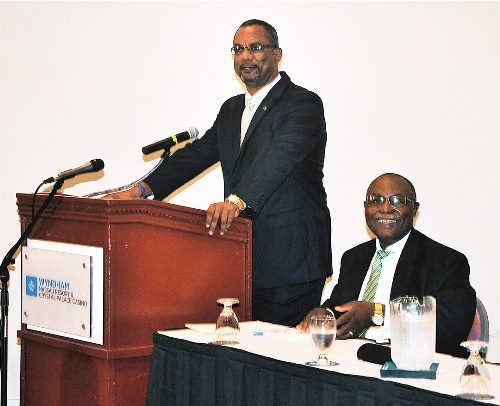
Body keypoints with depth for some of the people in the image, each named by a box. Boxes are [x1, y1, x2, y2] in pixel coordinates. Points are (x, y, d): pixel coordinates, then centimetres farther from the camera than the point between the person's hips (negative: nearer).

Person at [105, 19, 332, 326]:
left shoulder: (303, 104, -8)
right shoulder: (232, 110, 20)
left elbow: (279, 157, -25)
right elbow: (198, 154, 15)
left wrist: (237, 200, -41)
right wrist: (142, 189, 0)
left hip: (290, 262, -7)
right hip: (246, 258, 7)